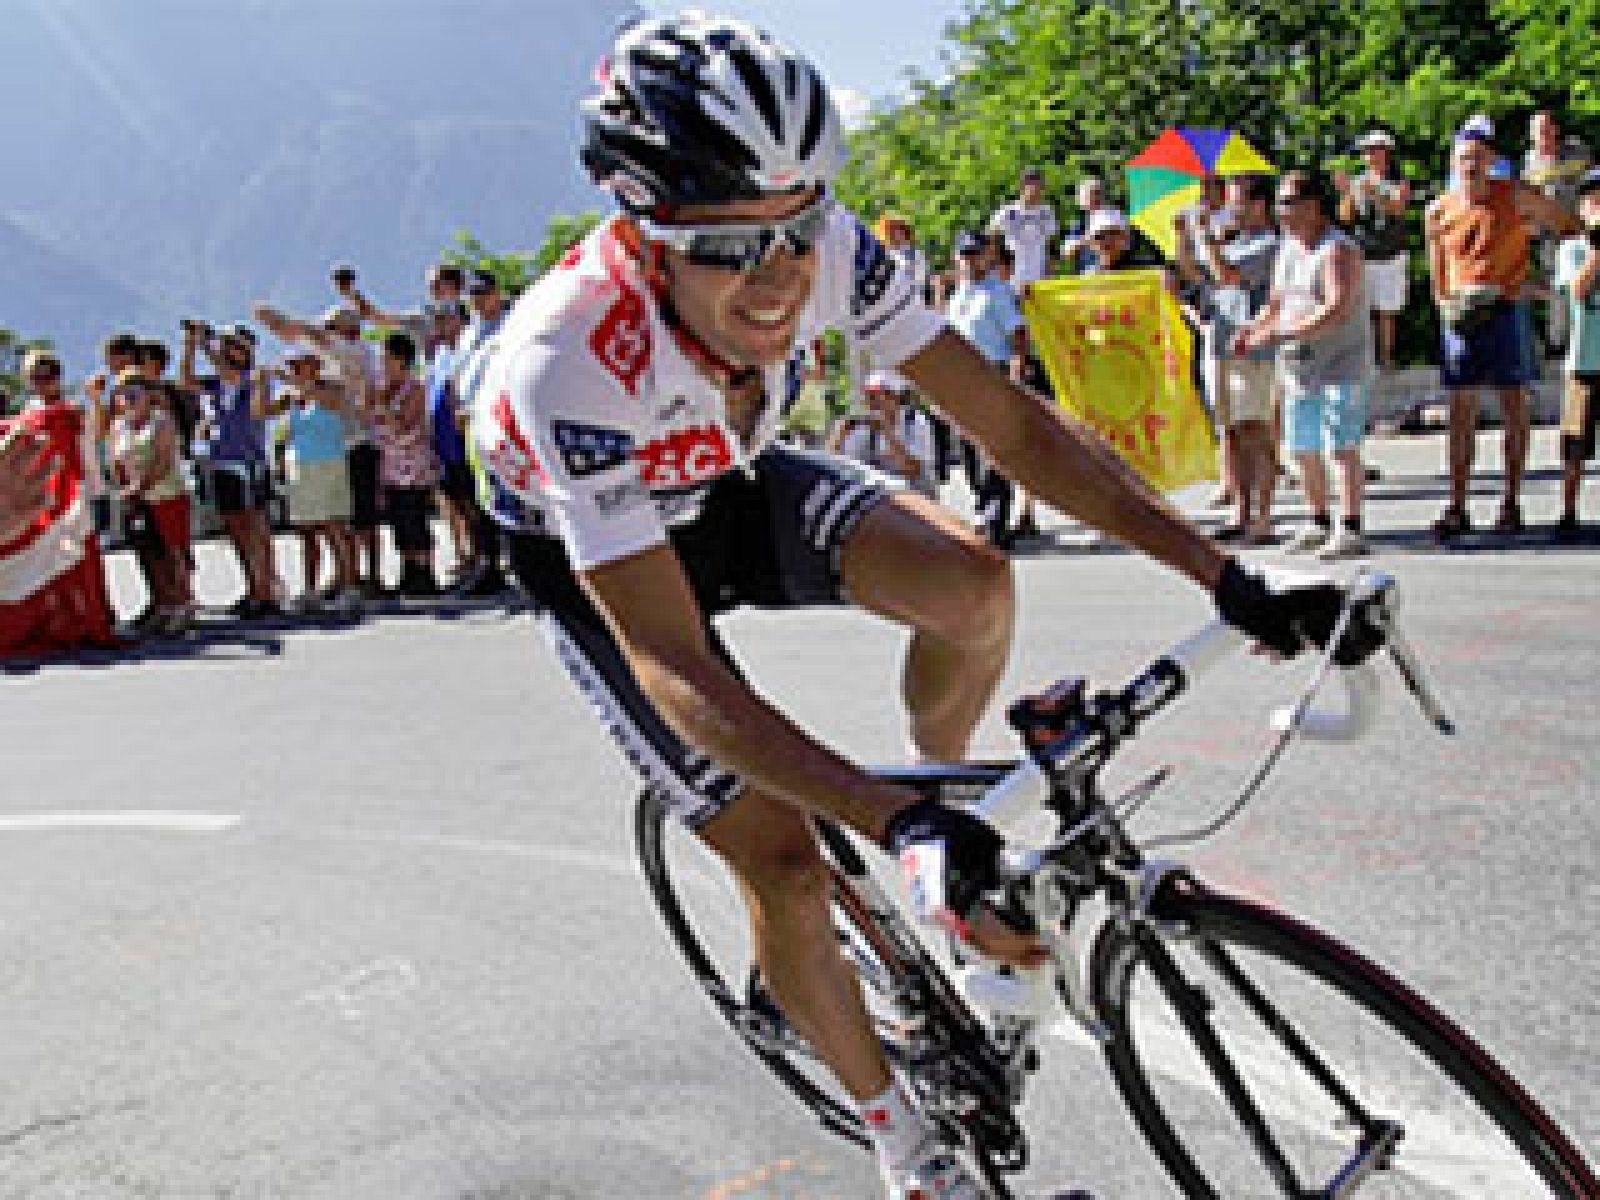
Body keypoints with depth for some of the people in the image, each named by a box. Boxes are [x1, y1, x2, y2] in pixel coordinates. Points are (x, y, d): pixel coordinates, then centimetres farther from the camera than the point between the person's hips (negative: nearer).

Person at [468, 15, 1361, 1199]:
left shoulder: (830, 251, -27)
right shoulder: (568, 366, -40)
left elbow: (1013, 423, -22)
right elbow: (673, 667, -41)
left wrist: (1232, 580, -29)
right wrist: (898, 825, -51)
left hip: (729, 484, 4)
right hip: (593, 557, -3)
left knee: (971, 580, -25)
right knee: (785, 863, -11)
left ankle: (946, 800, 7)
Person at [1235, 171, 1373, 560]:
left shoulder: (1338, 250, -13)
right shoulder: (1288, 248, 13)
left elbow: (1339, 309, -25)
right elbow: (1277, 304, 21)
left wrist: (1281, 334, -27)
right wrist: (1251, 329, 2)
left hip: (1341, 364, -8)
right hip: (1298, 367, 8)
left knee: (1342, 447, -9)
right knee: (1303, 450, 11)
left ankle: (1351, 529, -5)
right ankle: (1320, 523, 23)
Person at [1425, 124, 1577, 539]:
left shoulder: (1514, 197, -3)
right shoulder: (1438, 213, 3)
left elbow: (1565, 222, 8)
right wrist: (1448, 306, -5)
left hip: (1506, 310, -1)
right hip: (1460, 316, 2)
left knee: (1513, 407, 3)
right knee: (1461, 411, 1)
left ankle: (1512, 503, 10)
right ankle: (1457, 507, 5)